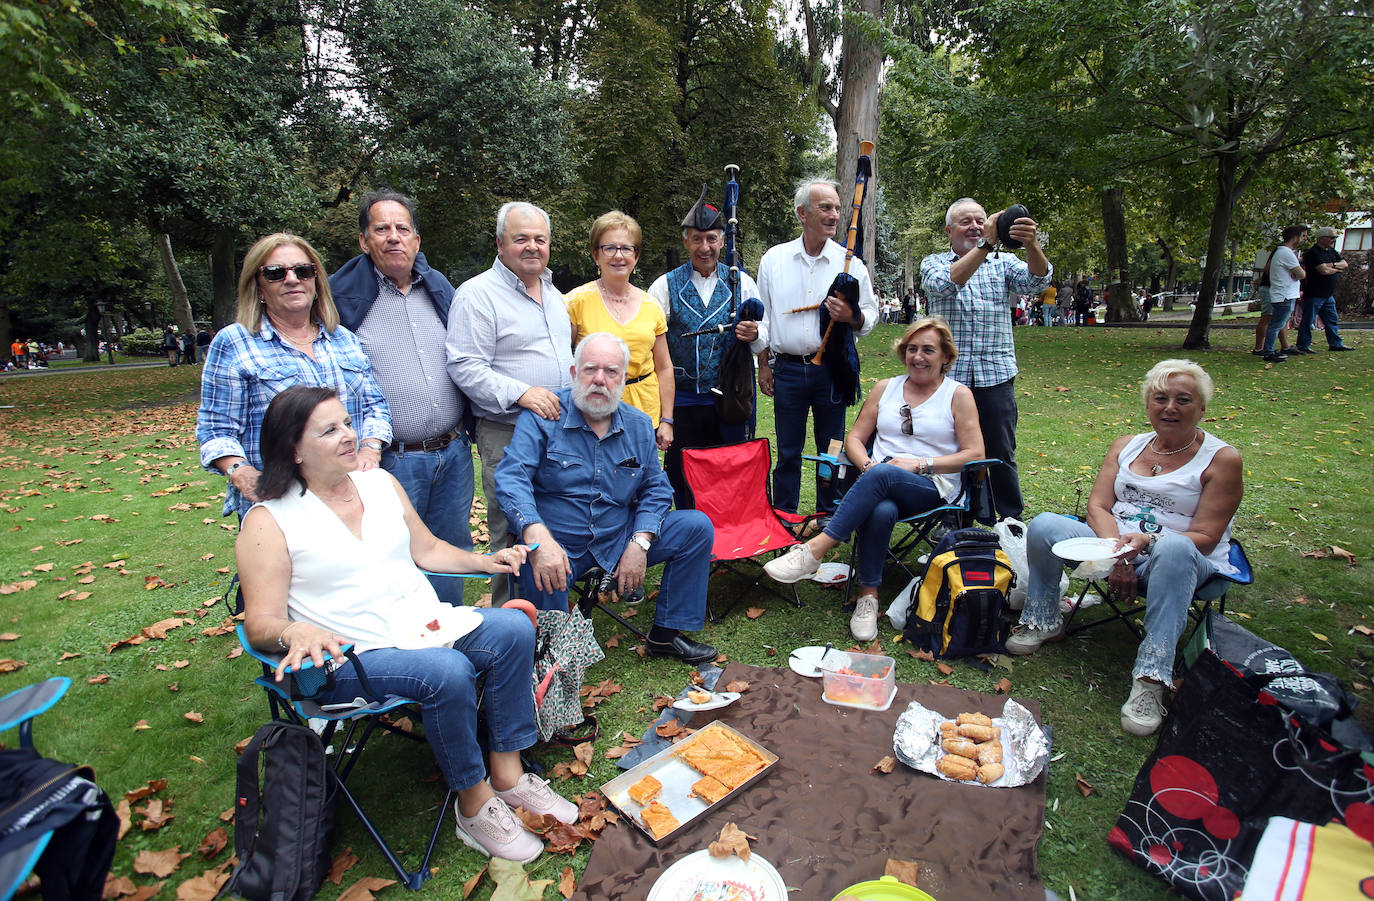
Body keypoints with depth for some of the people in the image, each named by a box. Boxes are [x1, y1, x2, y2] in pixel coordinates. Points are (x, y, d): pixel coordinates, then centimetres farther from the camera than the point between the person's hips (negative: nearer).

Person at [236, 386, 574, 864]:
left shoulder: (381, 483, 11)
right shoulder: (269, 522, -5)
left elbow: (428, 550, 19)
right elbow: (261, 623, -8)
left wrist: (484, 560, 4)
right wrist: (296, 632, -31)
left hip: (426, 624, 6)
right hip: (351, 659, -5)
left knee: (514, 627, -17)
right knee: (448, 671, -32)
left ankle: (507, 774, -6)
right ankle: (474, 805, -9)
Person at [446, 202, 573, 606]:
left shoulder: (552, 293, 17)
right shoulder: (477, 294, -8)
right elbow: (465, 366, -16)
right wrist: (522, 393, -25)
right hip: (508, 436, -7)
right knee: (513, 536, 0)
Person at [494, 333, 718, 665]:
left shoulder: (639, 425, 6)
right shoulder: (543, 416, -8)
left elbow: (655, 488, 8)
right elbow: (511, 477, -19)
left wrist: (639, 544, -9)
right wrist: (537, 537, -37)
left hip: (620, 538, 5)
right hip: (558, 545, -4)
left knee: (697, 526, -7)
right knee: (542, 574, -37)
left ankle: (666, 634, 5)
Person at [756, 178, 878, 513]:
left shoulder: (850, 262, 3)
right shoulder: (774, 259, 6)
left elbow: (871, 315, 5)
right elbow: (762, 317, 10)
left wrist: (852, 317, -18)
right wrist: (764, 365, 7)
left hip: (832, 369, 0)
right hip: (788, 369, 0)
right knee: (787, 452, 7)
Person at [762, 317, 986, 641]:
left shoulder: (958, 395, 8)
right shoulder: (885, 388, 18)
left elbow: (975, 454, 1)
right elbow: (854, 437, 16)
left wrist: (920, 464, -11)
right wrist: (867, 464, -6)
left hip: (933, 487, -2)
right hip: (880, 484, 3)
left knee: (882, 475, -37)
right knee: (881, 511, -37)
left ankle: (815, 549, -39)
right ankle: (868, 596, -25)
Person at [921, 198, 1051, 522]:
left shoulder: (1004, 262, 11)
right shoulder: (934, 263, 7)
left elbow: (1037, 281, -9)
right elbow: (945, 283, -16)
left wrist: (1031, 244, -28)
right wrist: (985, 244, -26)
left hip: (995, 375, 1)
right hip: (947, 375, -1)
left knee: (1001, 455, 6)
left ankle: (1013, 522, 22)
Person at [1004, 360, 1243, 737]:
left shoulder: (1221, 459, -2)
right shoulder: (1126, 445, 11)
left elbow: (1205, 537, -9)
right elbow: (1098, 506, 2)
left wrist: (1145, 543, -27)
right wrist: (1117, 553, -17)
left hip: (1187, 563, -3)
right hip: (1116, 552, 4)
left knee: (1174, 549, -40)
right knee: (1044, 525, -21)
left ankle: (1151, 678, -39)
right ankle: (1042, 621, -3)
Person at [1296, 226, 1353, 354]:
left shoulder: (1331, 251, 15)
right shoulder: (1313, 253, -15)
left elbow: (1345, 264, 9)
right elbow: (1324, 270, -22)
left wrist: (1332, 265, -9)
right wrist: (1338, 269, -3)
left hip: (1328, 295, 9)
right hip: (1314, 294, -9)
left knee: (1332, 320, 14)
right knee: (1307, 321, -4)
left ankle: (1335, 344, 22)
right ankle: (1303, 347, 2)